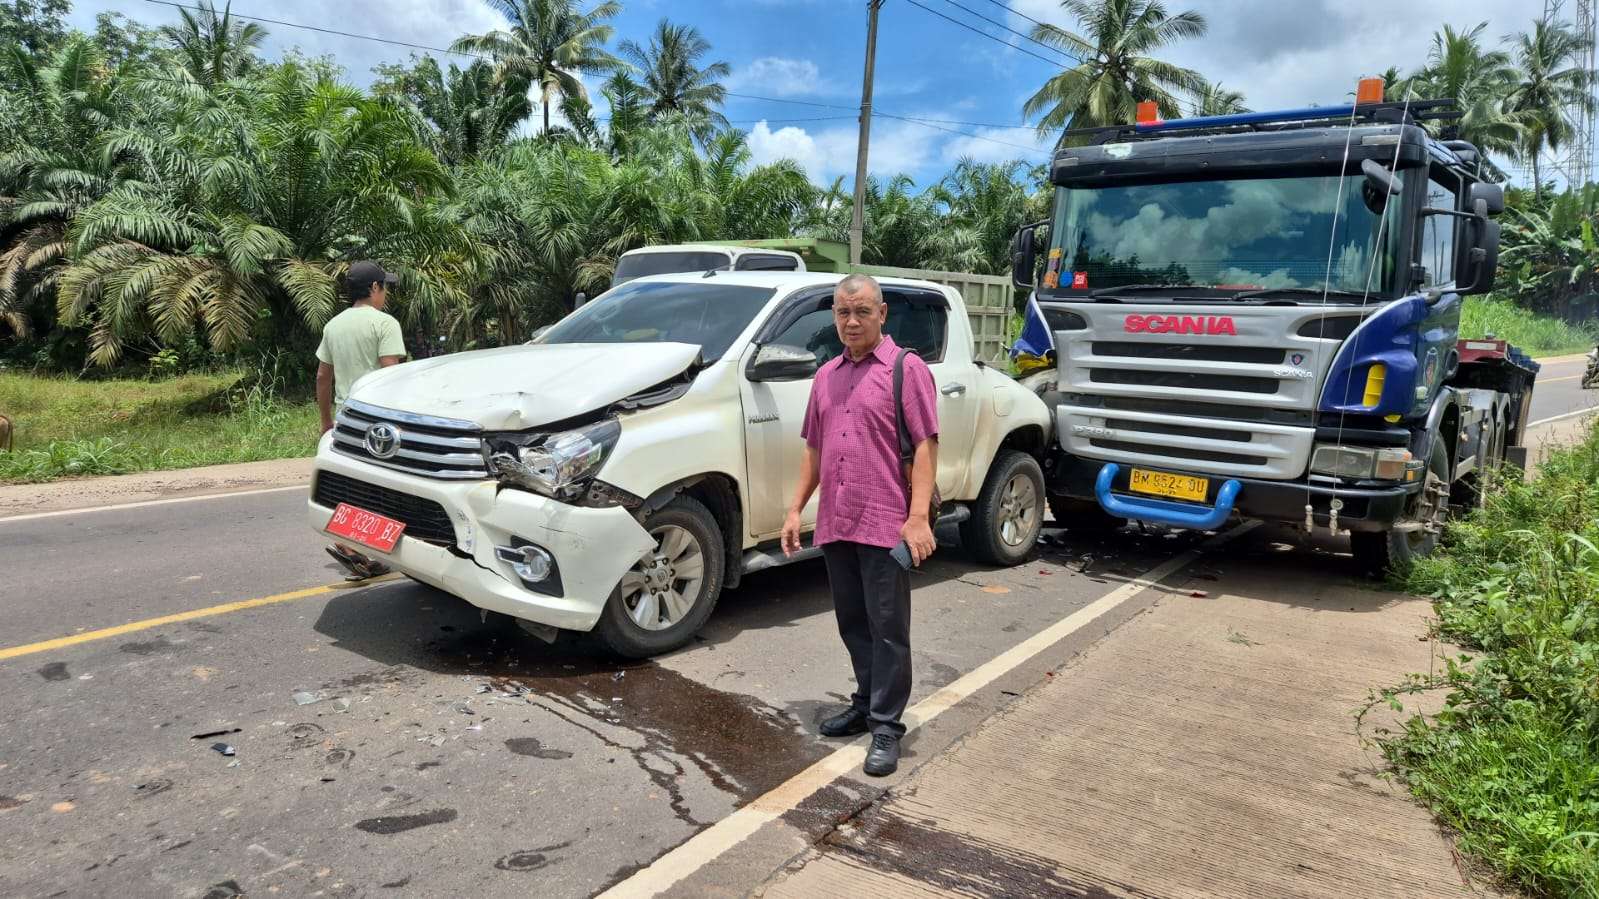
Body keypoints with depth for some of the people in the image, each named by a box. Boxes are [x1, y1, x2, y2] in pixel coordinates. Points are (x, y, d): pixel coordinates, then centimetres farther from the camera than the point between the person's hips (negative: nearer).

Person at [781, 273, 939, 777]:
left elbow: (925, 446, -10)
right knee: (853, 624, 16)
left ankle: (886, 726, 9)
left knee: (888, 628, 0)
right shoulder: (826, 376, 15)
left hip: (886, 524, -6)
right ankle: (866, 704, 31)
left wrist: (918, 516, -18)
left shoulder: (906, 369, -5)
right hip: (835, 524, 7)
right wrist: (796, 508, 13)